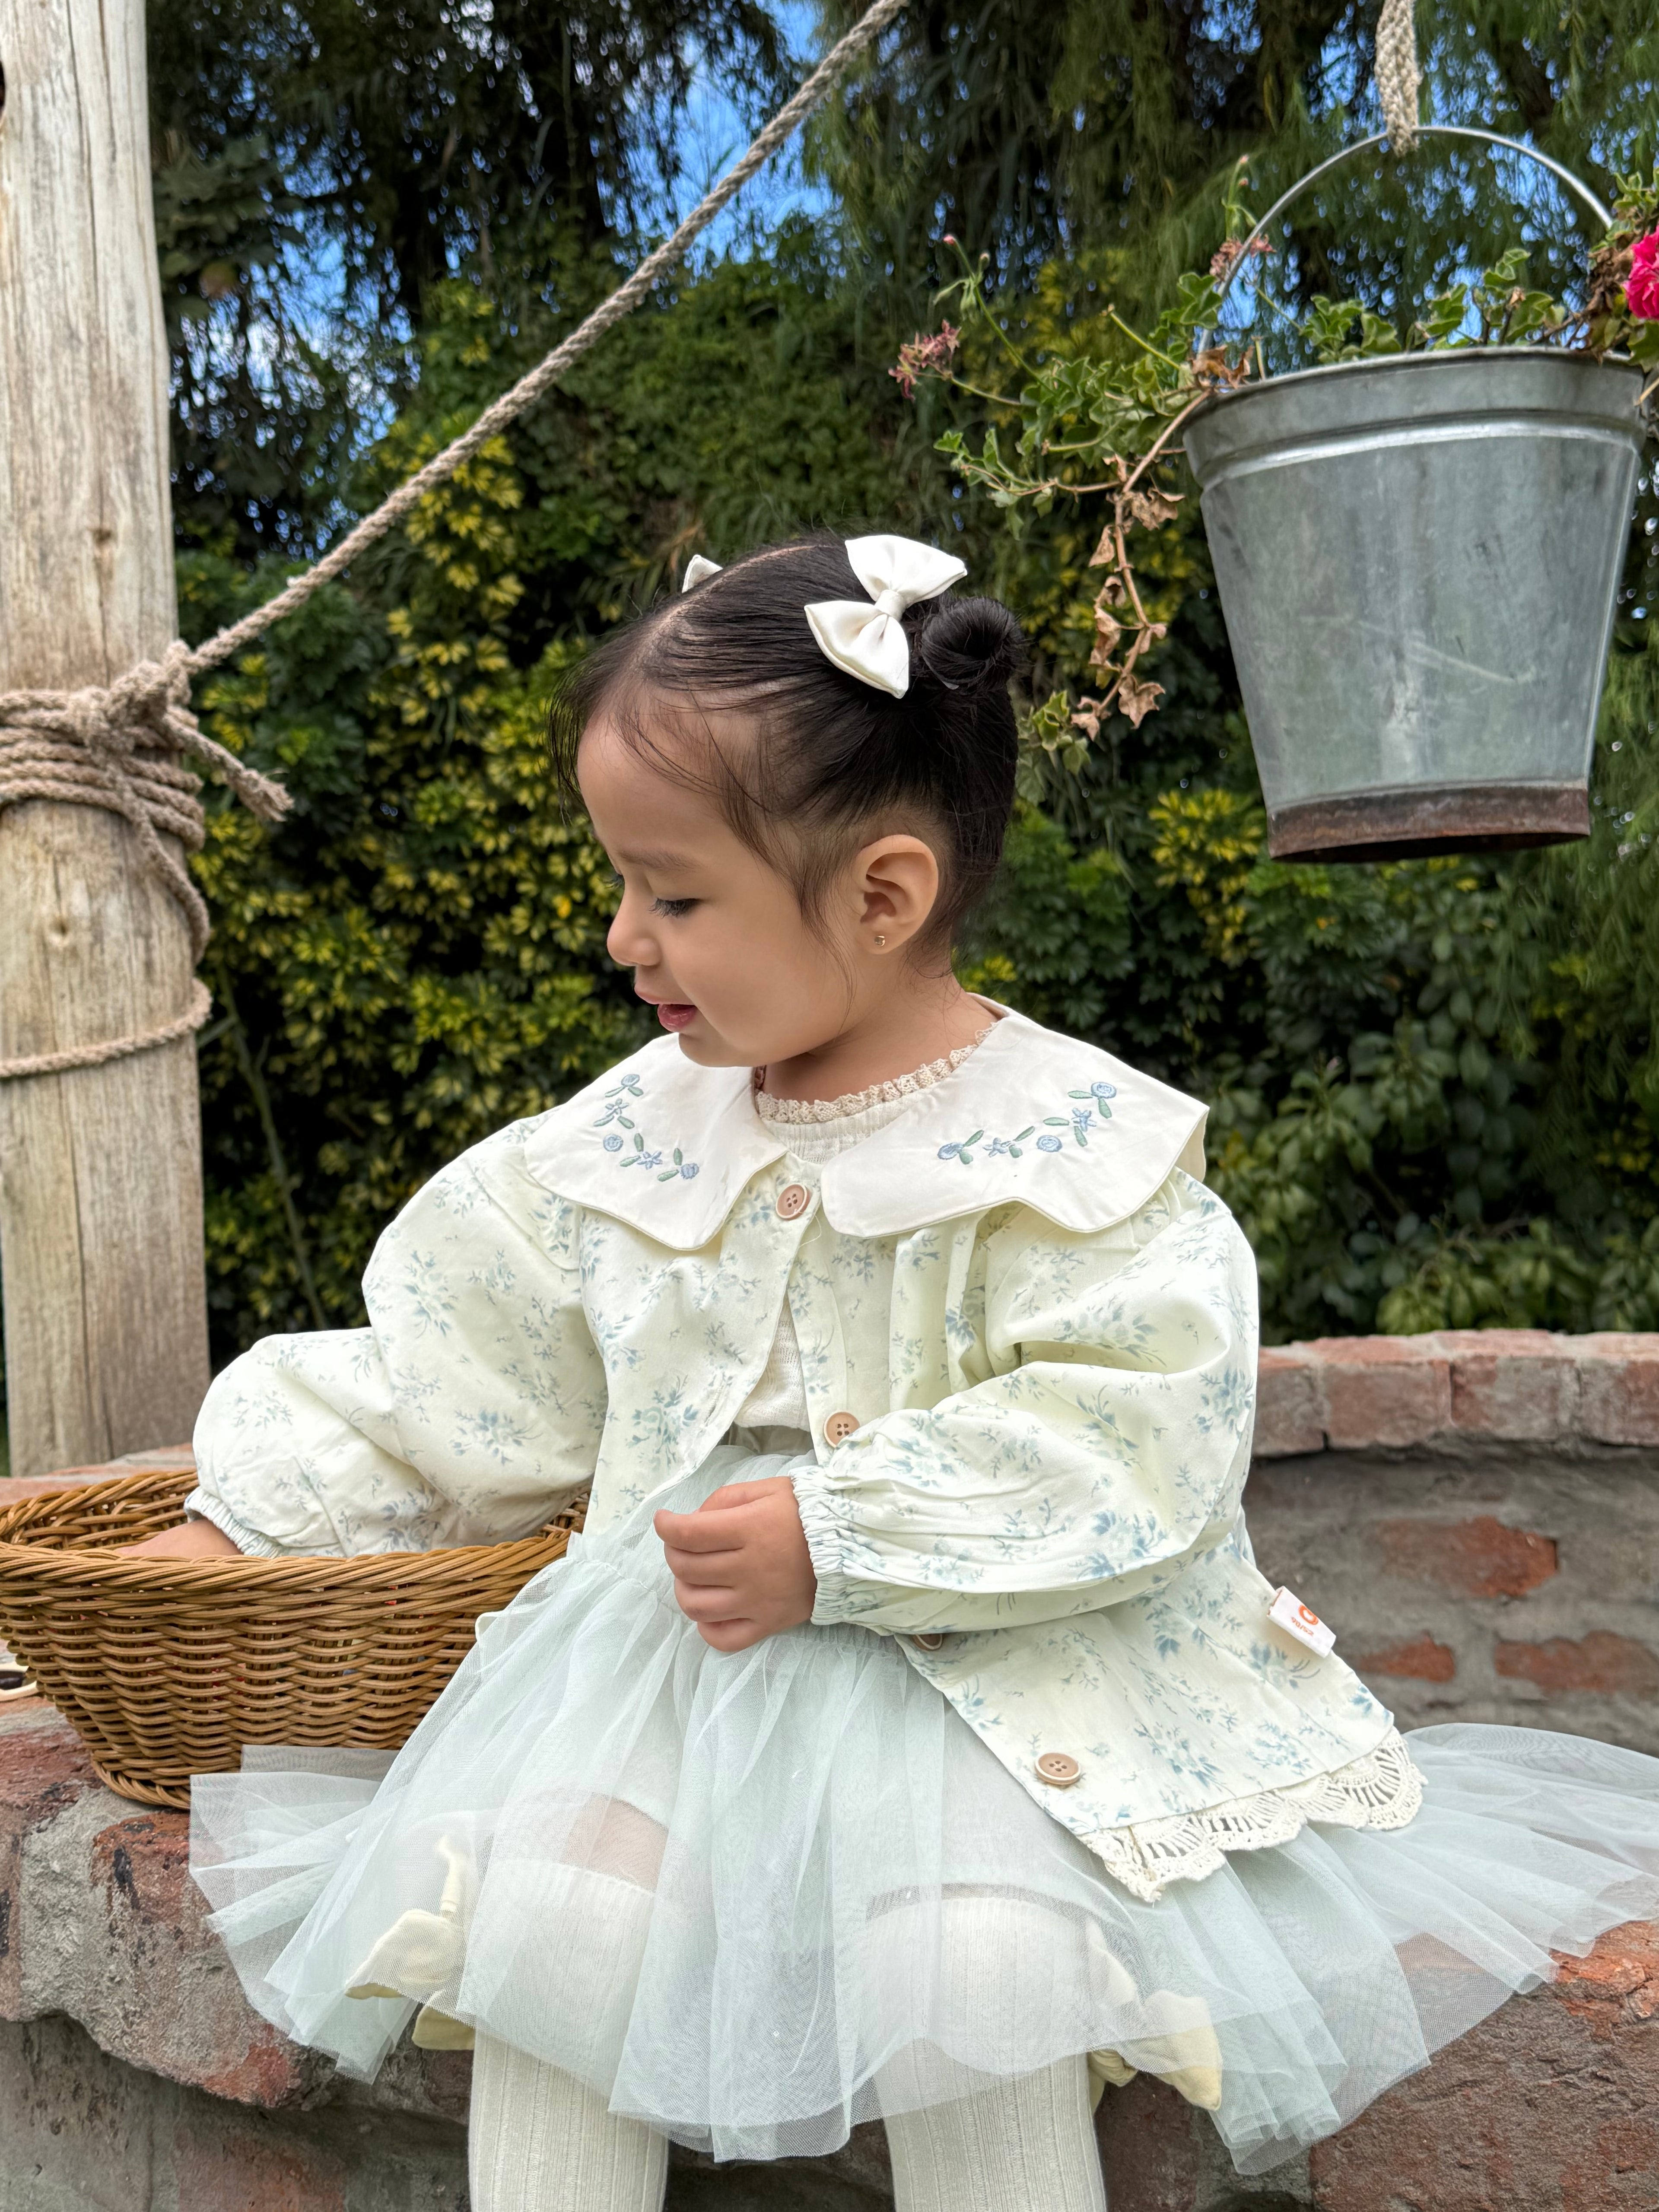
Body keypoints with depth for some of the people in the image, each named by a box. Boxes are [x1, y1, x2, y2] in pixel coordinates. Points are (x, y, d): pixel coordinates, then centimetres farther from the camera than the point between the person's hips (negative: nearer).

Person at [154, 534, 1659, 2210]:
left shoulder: (1068, 1145, -10)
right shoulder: (638, 1133, 7)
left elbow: (1127, 1441, -16)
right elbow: (451, 1353, 15)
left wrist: (838, 1541, -21)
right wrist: (244, 1513, 15)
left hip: (988, 1664, -4)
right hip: (665, 1651, 5)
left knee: (977, 1967, -28)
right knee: (527, 1897, -20)